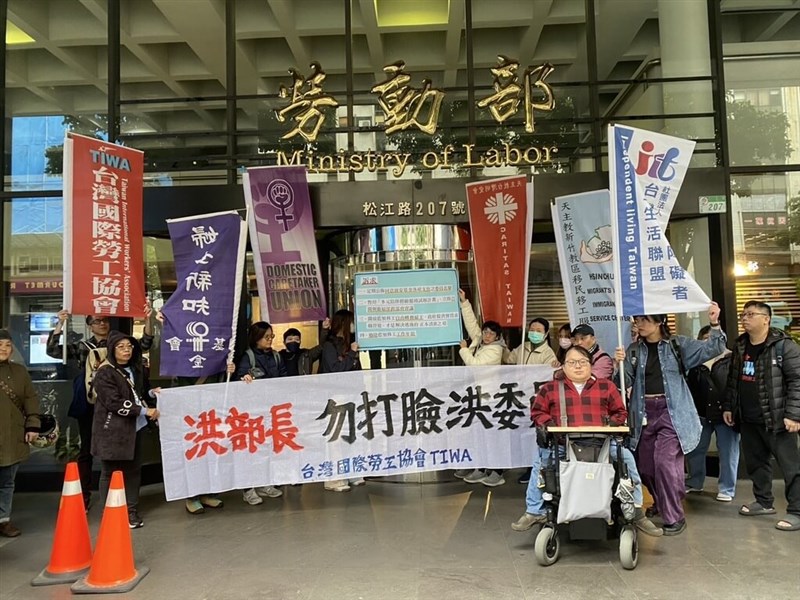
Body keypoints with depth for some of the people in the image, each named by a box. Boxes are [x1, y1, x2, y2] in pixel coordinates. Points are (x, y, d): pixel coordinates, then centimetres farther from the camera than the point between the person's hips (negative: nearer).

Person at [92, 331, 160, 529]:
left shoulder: (134, 369, 13)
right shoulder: (105, 373, -11)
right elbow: (114, 403, -19)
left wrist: (152, 392, 7)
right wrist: (144, 411, -20)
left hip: (134, 427, 7)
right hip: (113, 430, -7)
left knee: (133, 470, 8)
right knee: (111, 472, 3)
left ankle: (131, 510, 18)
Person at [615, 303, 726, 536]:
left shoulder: (678, 344, 0)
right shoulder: (634, 350, 7)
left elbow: (712, 350, -4)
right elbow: (626, 384, 5)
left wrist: (714, 325, -18)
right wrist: (621, 364, -13)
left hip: (672, 411, -4)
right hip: (644, 412, 4)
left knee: (665, 462, -13)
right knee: (644, 464, 12)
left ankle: (675, 516, 4)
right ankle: (661, 502, 40)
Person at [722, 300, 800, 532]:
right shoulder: (740, 346, 10)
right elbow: (732, 380, 17)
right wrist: (728, 407, 13)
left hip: (776, 419, -7)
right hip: (748, 419, 7)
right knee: (755, 463, 16)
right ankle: (764, 502, 31)